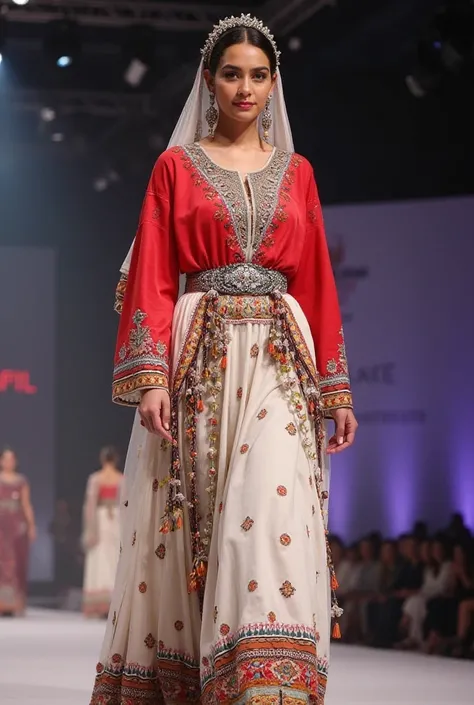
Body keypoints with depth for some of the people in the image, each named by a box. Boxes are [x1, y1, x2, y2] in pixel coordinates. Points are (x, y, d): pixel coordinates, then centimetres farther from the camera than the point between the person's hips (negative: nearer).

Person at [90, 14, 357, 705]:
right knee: (182, 527, -2)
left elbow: (318, 283, 14)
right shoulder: (177, 166, 9)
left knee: (272, 509, -15)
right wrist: (151, 378, -10)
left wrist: (338, 389, 8)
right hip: (199, 361, -1)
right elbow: (151, 279, 2)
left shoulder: (296, 173, 15)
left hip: (280, 362, 1)